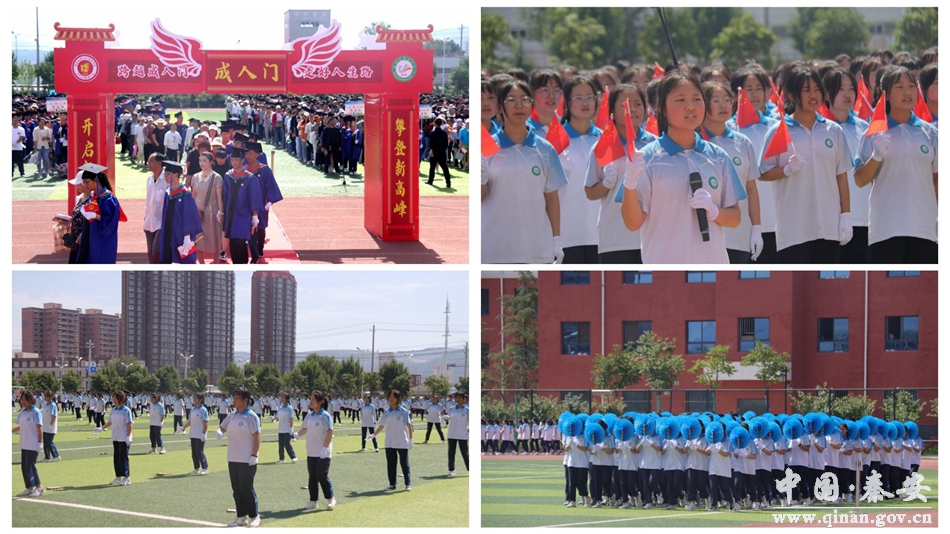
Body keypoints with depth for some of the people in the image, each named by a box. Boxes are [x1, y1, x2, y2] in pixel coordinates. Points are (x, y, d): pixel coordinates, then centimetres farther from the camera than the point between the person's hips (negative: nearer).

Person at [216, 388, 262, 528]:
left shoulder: (251, 416, -11)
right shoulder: (232, 416, 10)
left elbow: (257, 436, -14)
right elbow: (222, 427, 18)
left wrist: (254, 455, -18)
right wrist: (219, 432, -7)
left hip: (247, 460, -7)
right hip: (233, 459, 7)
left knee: (246, 488, -5)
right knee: (236, 489, 9)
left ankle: (254, 516, 6)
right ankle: (241, 517, 17)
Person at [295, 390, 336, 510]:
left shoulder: (325, 416, -12)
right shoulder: (309, 415, 8)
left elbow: (330, 433, -15)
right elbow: (305, 428, 19)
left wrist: (324, 448, -20)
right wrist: (297, 434, 3)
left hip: (323, 452, -7)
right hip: (311, 452, 7)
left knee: (322, 475, -8)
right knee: (312, 477, 7)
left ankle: (330, 499, 8)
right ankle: (313, 501, 13)